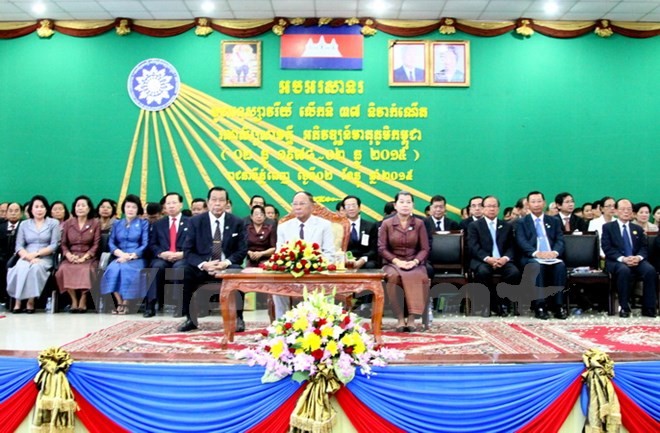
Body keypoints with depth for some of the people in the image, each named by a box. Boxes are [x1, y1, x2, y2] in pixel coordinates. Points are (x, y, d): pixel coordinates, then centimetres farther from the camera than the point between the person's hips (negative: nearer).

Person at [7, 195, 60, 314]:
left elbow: (54, 246, 0)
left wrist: (36, 254, -13)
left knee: (36, 267, -36)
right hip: (27, 257, 2)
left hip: (45, 258, -2)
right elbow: (19, 246, 5)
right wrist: (29, 257, -15)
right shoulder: (24, 224, 15)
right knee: (21, 268, -33)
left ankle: (31, 301, -28)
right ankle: (18, 301, -27)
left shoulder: (54, 223, 8)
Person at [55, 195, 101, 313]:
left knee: (86, 270, -36)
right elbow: (63, 244, 11)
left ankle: (83, 300, -16)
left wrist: (84, 257, -12)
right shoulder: (67, 223, 16)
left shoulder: (95, 223, 8)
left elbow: (96, 245, 1)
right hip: (71, 257, 2)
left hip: (88, 257, -2)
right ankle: (74, 300, -16)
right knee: (63, 270, -31)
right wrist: (69, 255, -9)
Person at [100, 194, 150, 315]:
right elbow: (111, 243, 8)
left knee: (125, 268, -34)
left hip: (137, 258, -3)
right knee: (113, 269, -31)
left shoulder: (144, 223, 9)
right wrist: (121, 254, -14)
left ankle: (125, 304, -24)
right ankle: (119, 303, -23)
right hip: (120, 258, 3)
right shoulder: (117, 224, 19)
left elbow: (145, 245, -2)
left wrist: (130, 256, -16)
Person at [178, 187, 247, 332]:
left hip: (227, 267, 0)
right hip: (202, 267, 1)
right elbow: (188, 251, -3)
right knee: (186, 272, -30)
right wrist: (203, 264, -22)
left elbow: (242, 250, 0)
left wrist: (226, 262, -20)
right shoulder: (195, 221, 1)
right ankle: (190, 318, -15)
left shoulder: (237, 222, 2)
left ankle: (238, 318, -17)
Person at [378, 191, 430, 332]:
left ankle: (412, 318, -26)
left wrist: (415, 262, -16)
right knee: (393, 276, -36)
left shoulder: (419, 223, 7)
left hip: (414, 263, 1)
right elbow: (382, 248, -1)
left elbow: (425, 248, 3)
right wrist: (397, 261, -15)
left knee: (420, 277, -34)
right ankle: (400, 319, -26)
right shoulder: (386, 224, 4)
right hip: (393, 263, -1)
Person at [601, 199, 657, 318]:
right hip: (616, 261, -3)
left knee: (650, 270, -28)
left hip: (636, 260, 4)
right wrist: (622, 258, -20)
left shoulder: (638, 229, 21)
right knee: (624, 270, -38)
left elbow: (644, 248, 10)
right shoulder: (607, 227, 8)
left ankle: (648, 308, -21)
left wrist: (638, 257, -14)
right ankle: (624, 307, -26)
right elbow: (607, 248, -4)